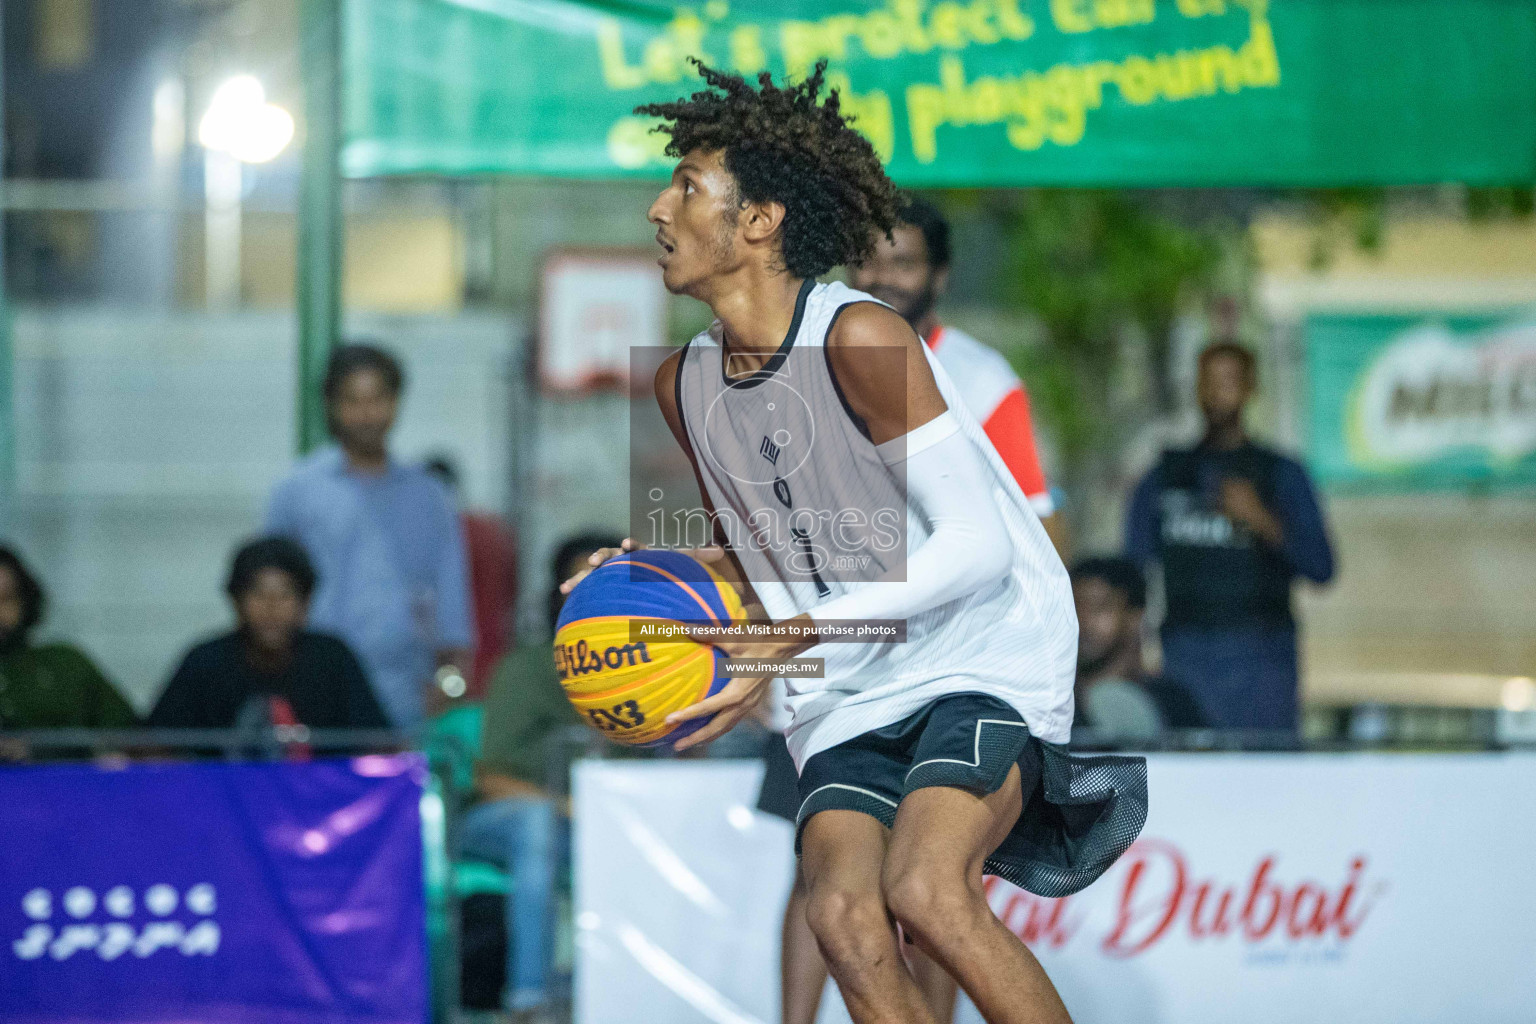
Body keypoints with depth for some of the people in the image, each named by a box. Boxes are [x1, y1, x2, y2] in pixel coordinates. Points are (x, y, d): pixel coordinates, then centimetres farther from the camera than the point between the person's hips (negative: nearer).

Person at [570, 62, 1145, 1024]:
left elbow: (975, 547, -20)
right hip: (845, 701, 6)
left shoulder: (861, 339, -16)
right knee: (844, 915, -21)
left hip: (985, 656, -6)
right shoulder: (683, 383, 7)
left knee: (923, 888, -29)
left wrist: (798, 637, -26)